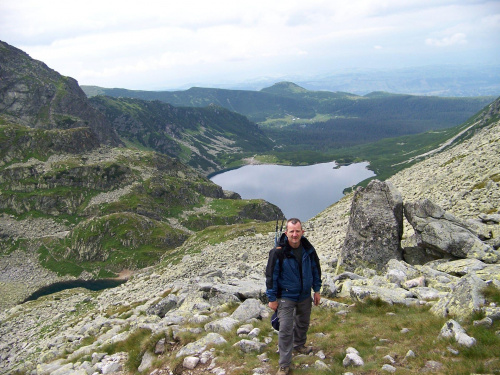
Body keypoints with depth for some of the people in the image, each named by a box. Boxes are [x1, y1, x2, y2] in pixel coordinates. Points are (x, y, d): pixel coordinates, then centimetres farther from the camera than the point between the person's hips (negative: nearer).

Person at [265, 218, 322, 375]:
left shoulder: (308, 249, -7)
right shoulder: (278, 252, -21)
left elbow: (315, 268, 7)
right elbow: (271, 275, -14)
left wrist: (317, 290, 8)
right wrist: (272, 299, -11)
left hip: (305, 296, 5)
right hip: (286, 297, -5)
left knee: (303, 323, 23)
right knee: (285, 330, -6)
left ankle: (299, 344, 51)